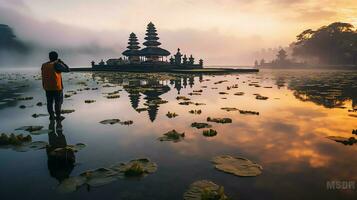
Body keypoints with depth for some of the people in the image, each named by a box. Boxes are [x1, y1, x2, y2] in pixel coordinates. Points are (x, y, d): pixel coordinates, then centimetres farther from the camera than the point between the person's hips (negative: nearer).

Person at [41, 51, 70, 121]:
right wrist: (61, 62, -1)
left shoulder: (44, 65, 7)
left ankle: (51, 116, 15)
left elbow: (44, 77, 12)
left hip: (47, 87, 6)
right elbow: (67, 70, -12)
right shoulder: (56, 64, -14)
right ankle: (58, 116, 6)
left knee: (50, 102, 10)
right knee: (58, 102, 3)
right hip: (57, 87, -6)